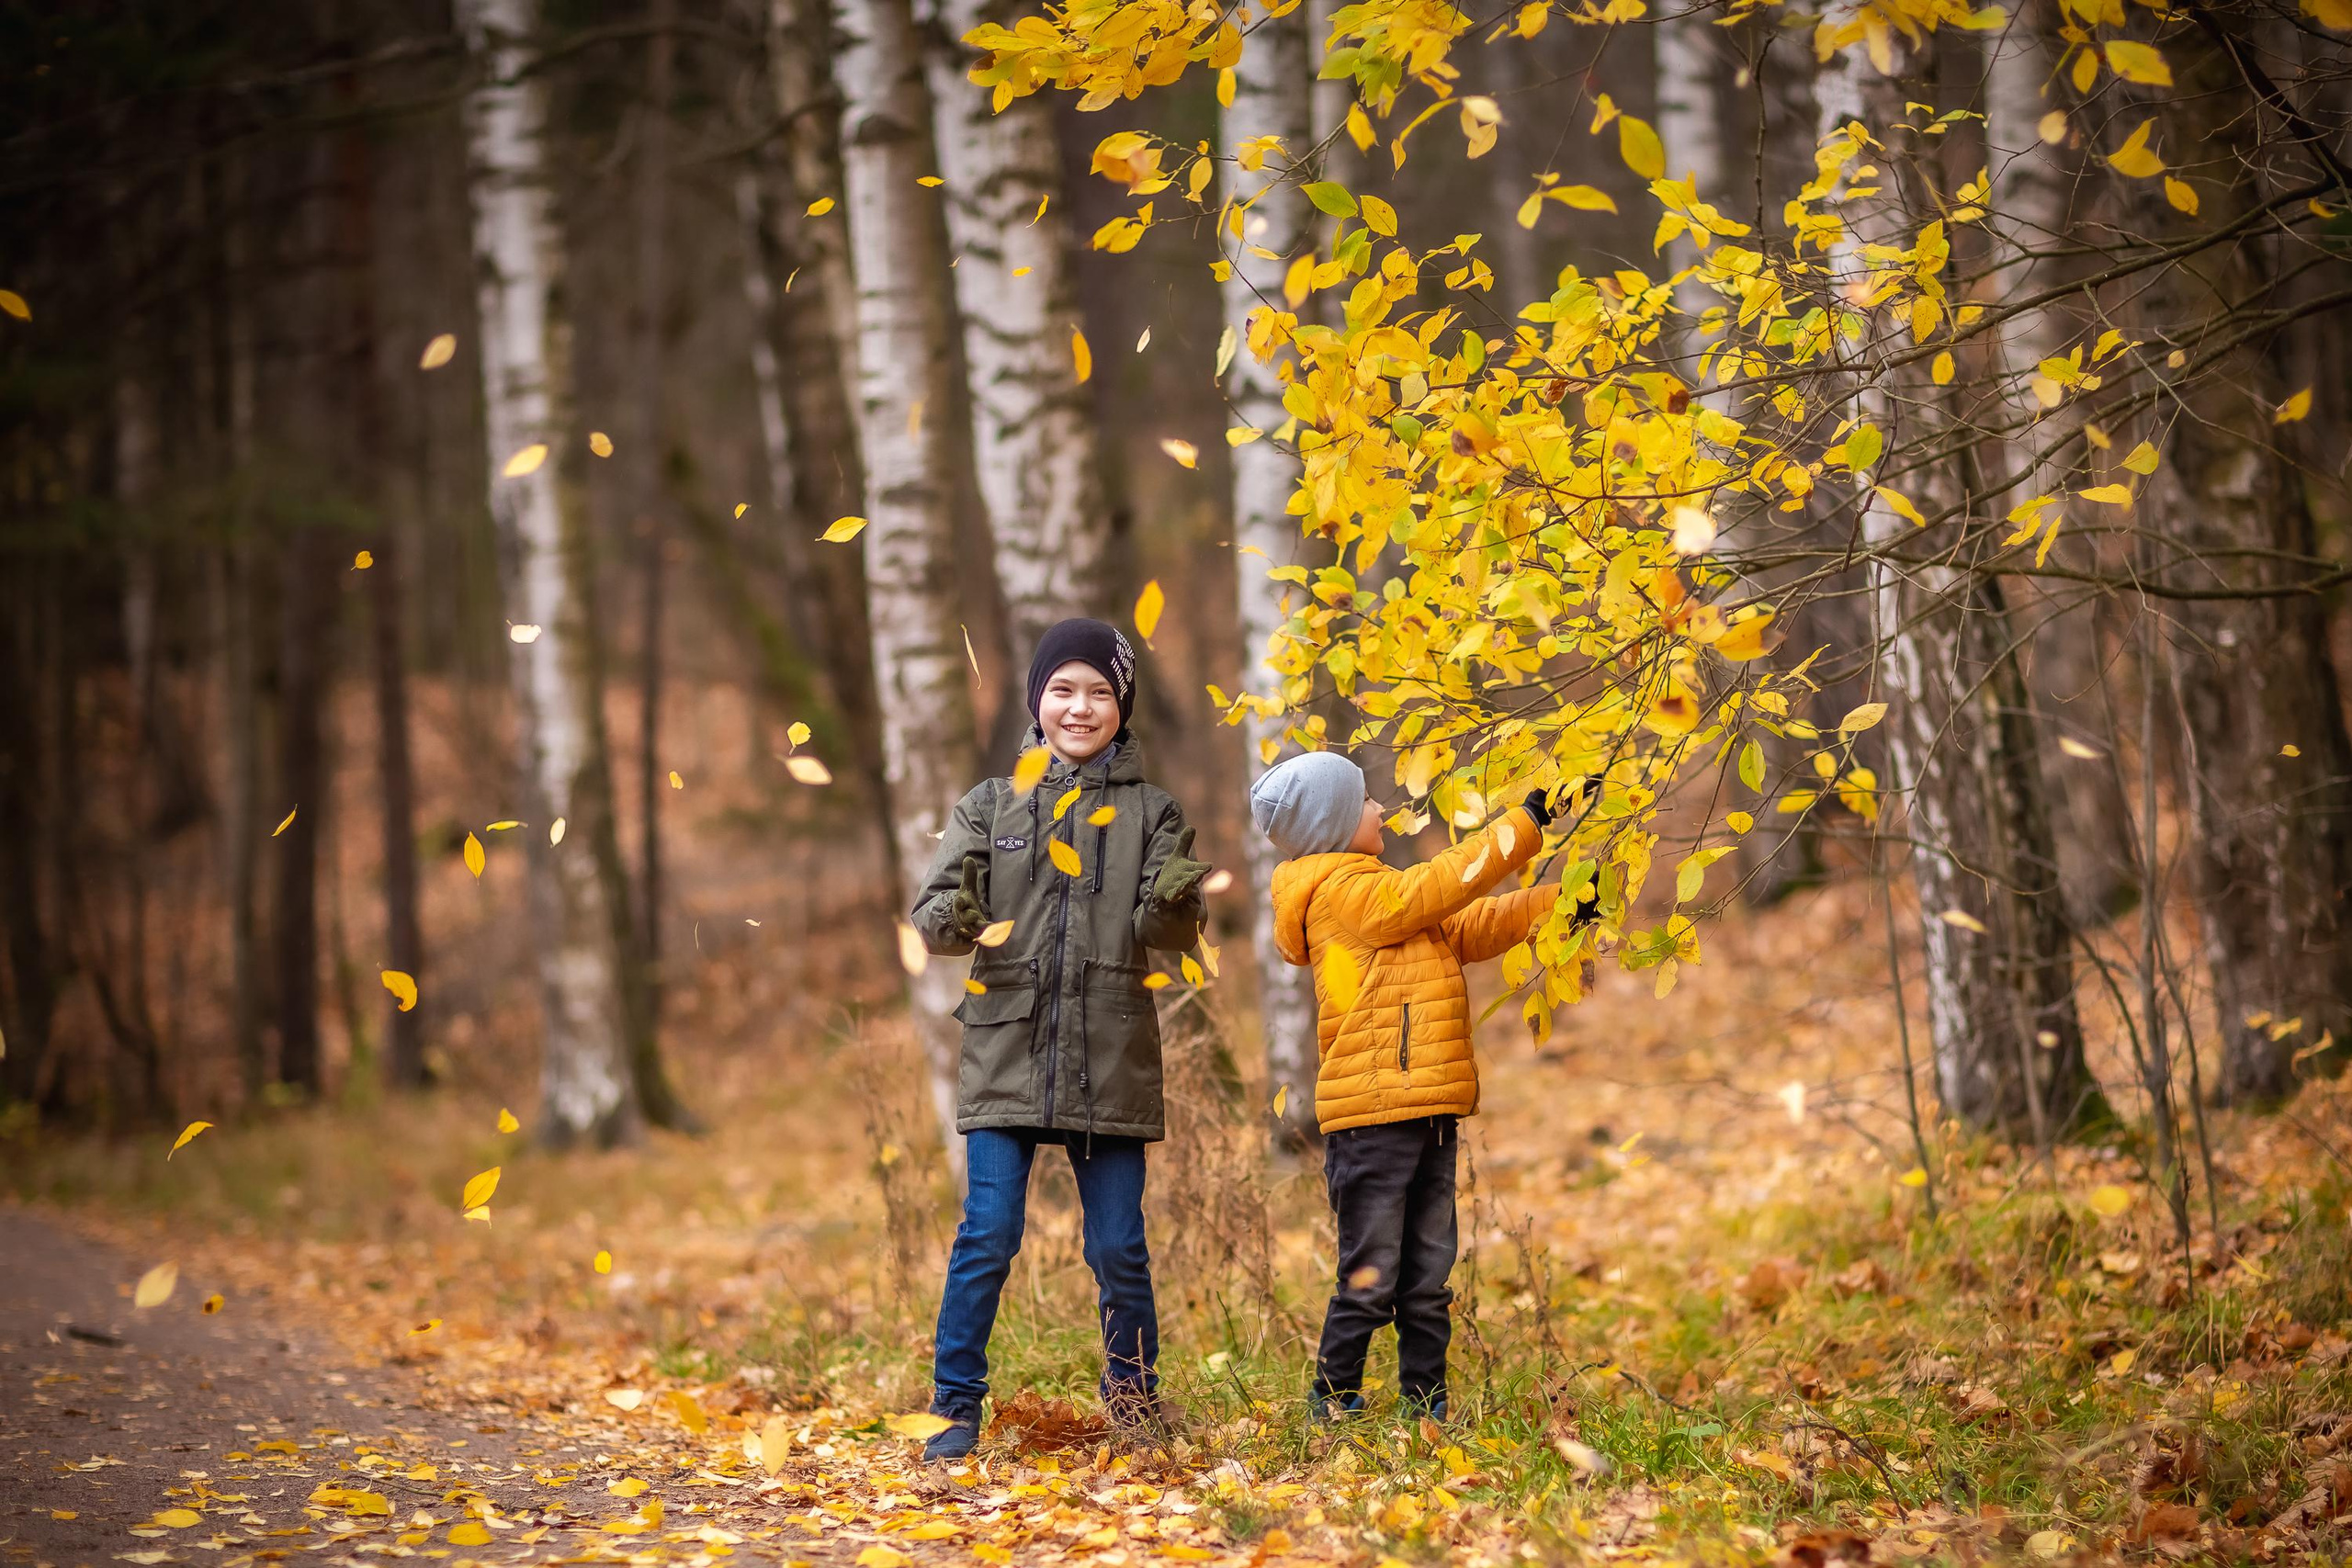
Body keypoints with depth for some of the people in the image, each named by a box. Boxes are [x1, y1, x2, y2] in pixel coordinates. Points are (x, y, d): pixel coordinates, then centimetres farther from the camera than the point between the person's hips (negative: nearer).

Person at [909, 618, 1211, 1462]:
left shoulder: (1152, 812, 8)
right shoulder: (991, 805, 9)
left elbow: (1170, 935, -1)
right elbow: (933, 909, 3)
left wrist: (1174, 900, -24)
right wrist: (952, 917, -21)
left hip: (1111, 1064, 0)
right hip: (1006, 1055, 0)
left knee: (1119, 1246, 4)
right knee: (987, 1236, -5)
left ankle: (1135, 1398, 21)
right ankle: (955, 1408, 5)